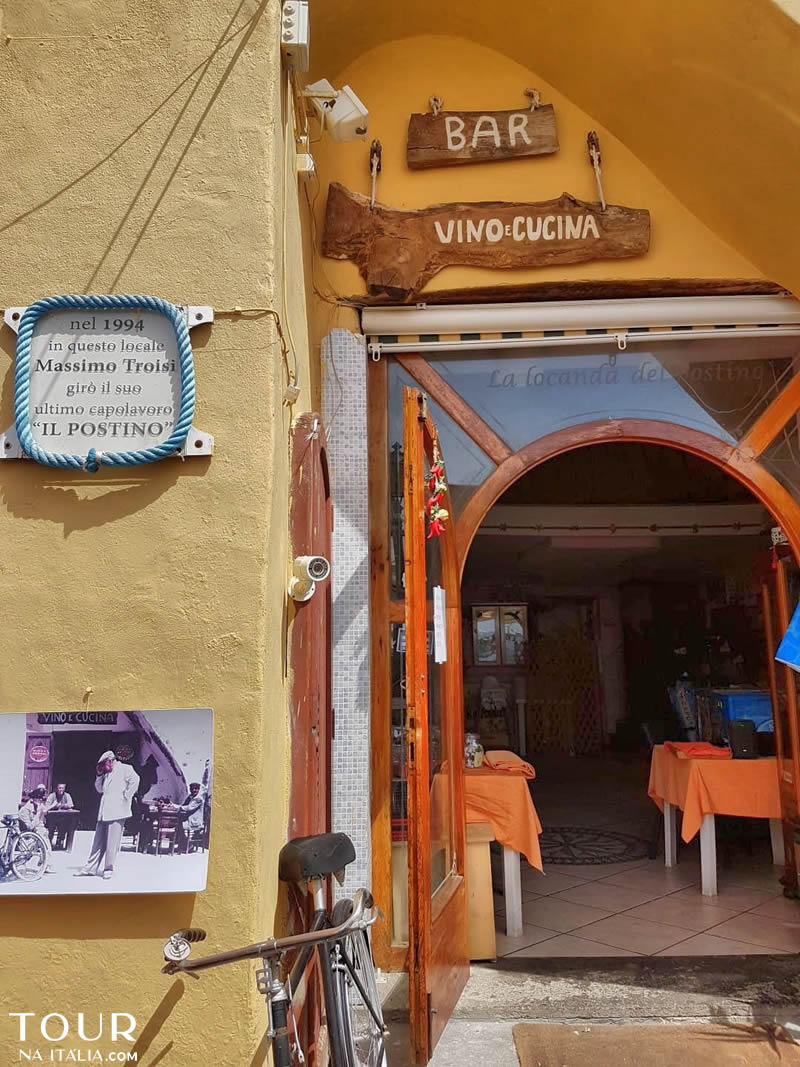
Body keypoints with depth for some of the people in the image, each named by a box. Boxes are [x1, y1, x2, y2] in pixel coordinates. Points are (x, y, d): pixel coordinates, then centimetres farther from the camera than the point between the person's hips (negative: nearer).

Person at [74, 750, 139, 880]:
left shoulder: (124, 768, -3)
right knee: (99, 841, 11)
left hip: (117, 811, -7)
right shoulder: (107, 773, 21)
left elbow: (135, 779, -18)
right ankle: (90, 868, 17)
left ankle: (109, 869, 5)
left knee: (112, 842, -4)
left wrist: (126, 796, -15)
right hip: (104, 812, 8)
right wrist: (99, 775, 10)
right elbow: (99, 789, 22)